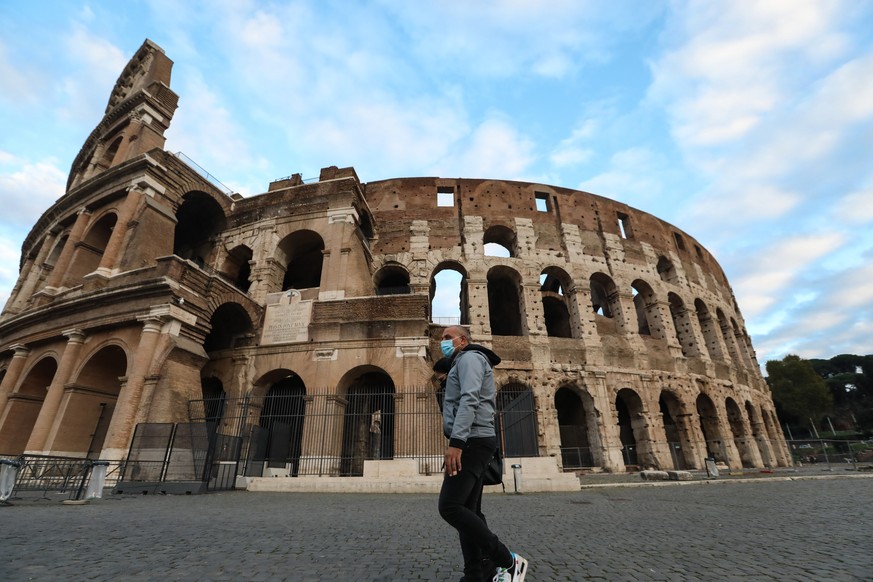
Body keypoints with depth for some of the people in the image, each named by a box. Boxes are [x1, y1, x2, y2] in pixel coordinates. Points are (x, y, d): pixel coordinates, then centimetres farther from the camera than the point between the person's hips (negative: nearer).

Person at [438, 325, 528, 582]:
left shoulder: (469, 357, -5)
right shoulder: (463, 364, 26)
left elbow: (469, 400, -21)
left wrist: (456, 441, -29)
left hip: (472, 442, -11)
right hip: (472, 443, 11)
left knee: (450, 507, -15)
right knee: (467, 510, 9)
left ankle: (507, 561, -7)